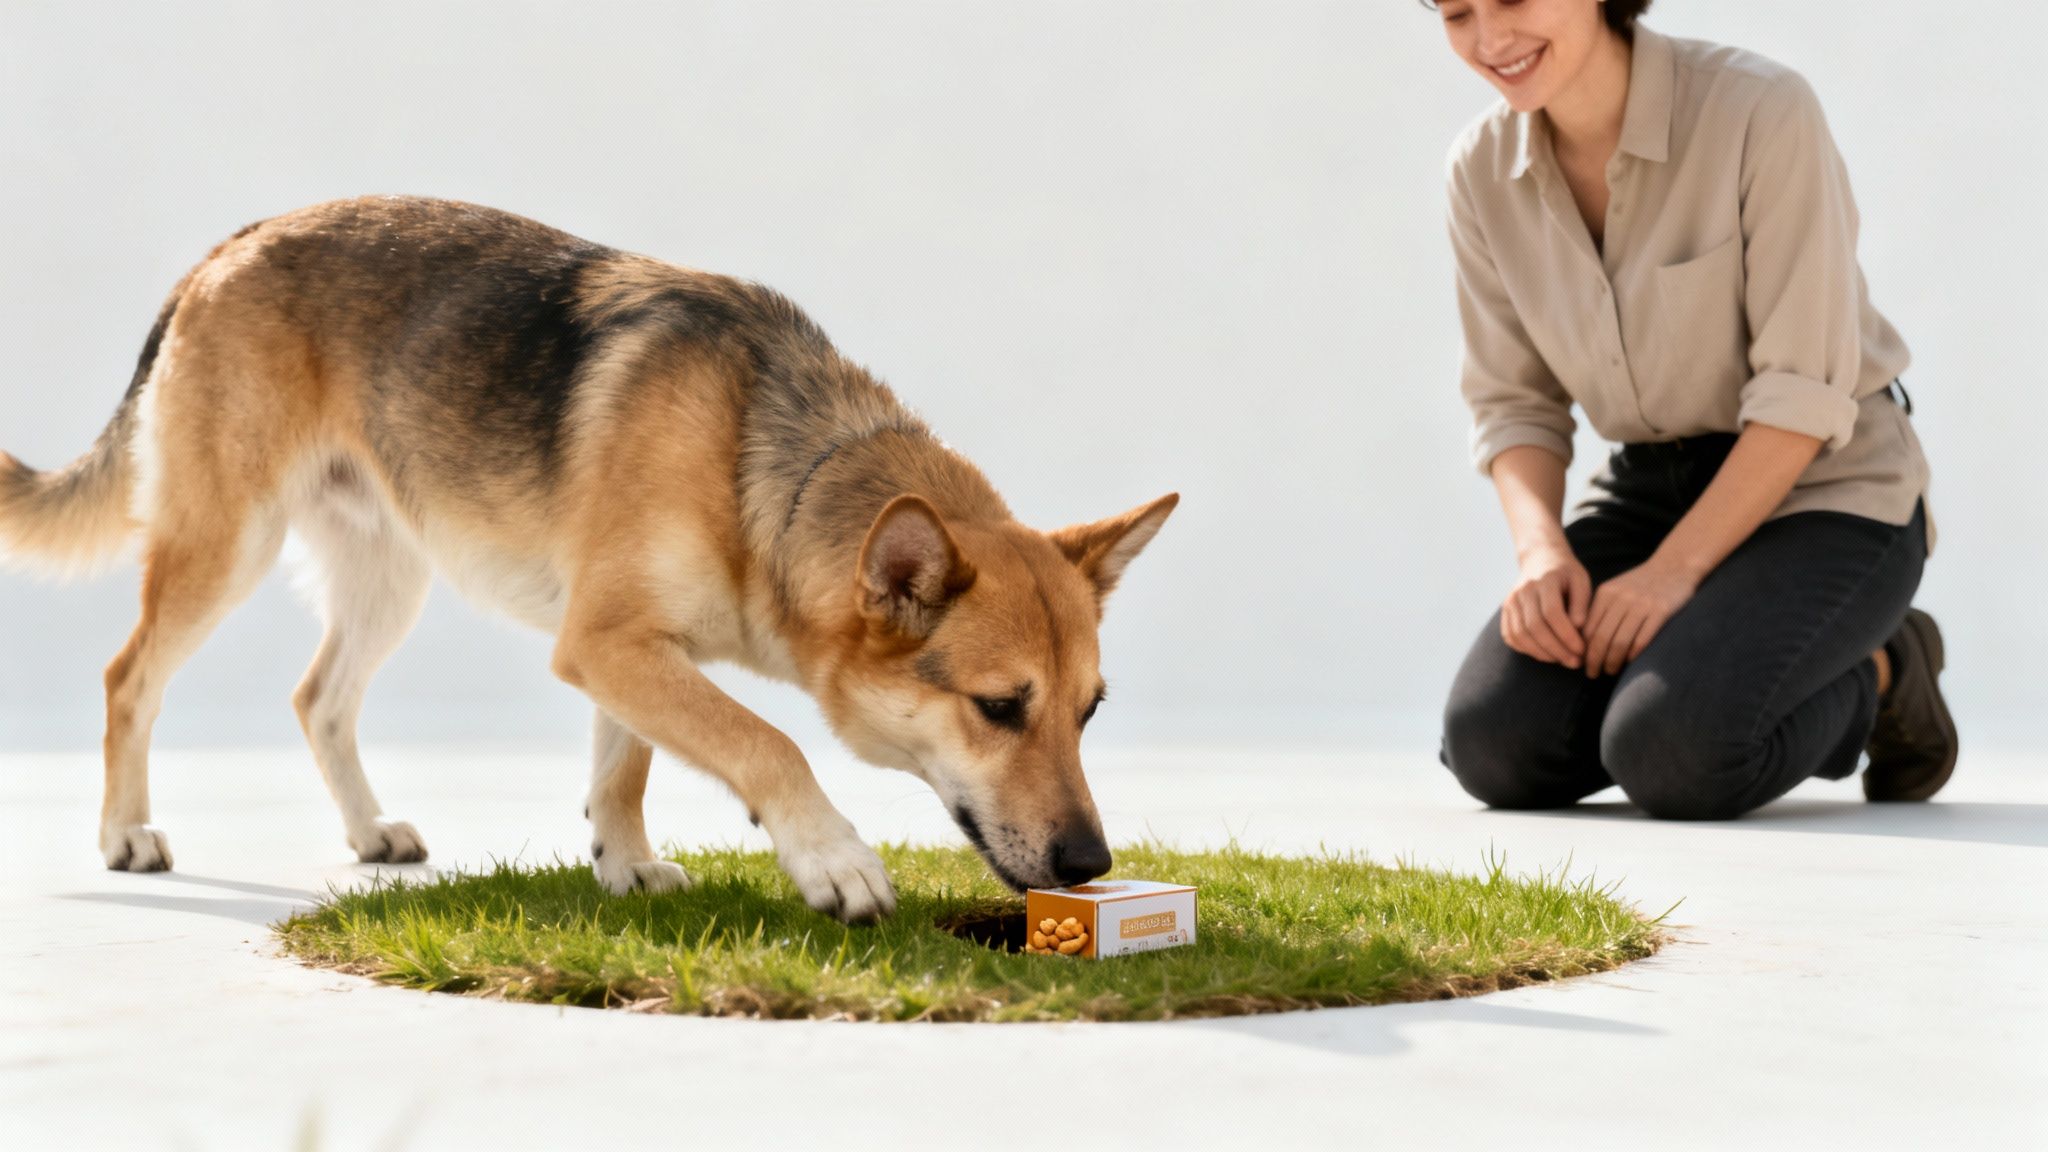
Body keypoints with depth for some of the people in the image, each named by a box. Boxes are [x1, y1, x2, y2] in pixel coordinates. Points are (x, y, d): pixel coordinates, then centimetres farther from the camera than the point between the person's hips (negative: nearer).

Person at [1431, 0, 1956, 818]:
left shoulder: (1763, 110, -21)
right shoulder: (1482, 173, -4)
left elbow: (1805, 389, -20)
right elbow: (1514, 402, 2)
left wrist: (1674, 569, -25)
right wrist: (1543, 551, -17)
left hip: (1822, 491, -5)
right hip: (1651, 493, 5)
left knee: (1672, 761, -29)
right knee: (1494, 747, -18)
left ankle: (1873, 677, 2)